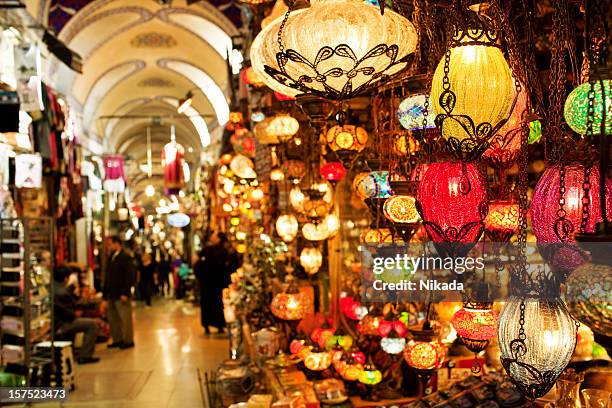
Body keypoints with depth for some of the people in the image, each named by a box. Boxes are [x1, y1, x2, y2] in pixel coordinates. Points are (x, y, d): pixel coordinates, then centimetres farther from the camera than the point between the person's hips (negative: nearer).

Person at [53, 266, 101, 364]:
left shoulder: (51, 287, 5)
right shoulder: (62, 293, -26)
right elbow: (68, 314, -22)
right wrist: (76, 314, -1)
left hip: (54, 322, 11)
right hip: (61, 326, -11)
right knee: (93, 324, -8)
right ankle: (84, 356, -5)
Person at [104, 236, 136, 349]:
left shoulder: (125, 258, -9)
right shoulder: (111, 258, 15)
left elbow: (130, 277, -15)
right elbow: (108, 277, 19)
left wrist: (125, 293, -20)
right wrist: (105, 293, 13)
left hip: (121, 295, -8)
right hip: (111, 295, 8)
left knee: (125, 318, -1)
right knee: (112, 318, 11)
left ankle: (128, 340, 8)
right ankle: (117, 340, 21)